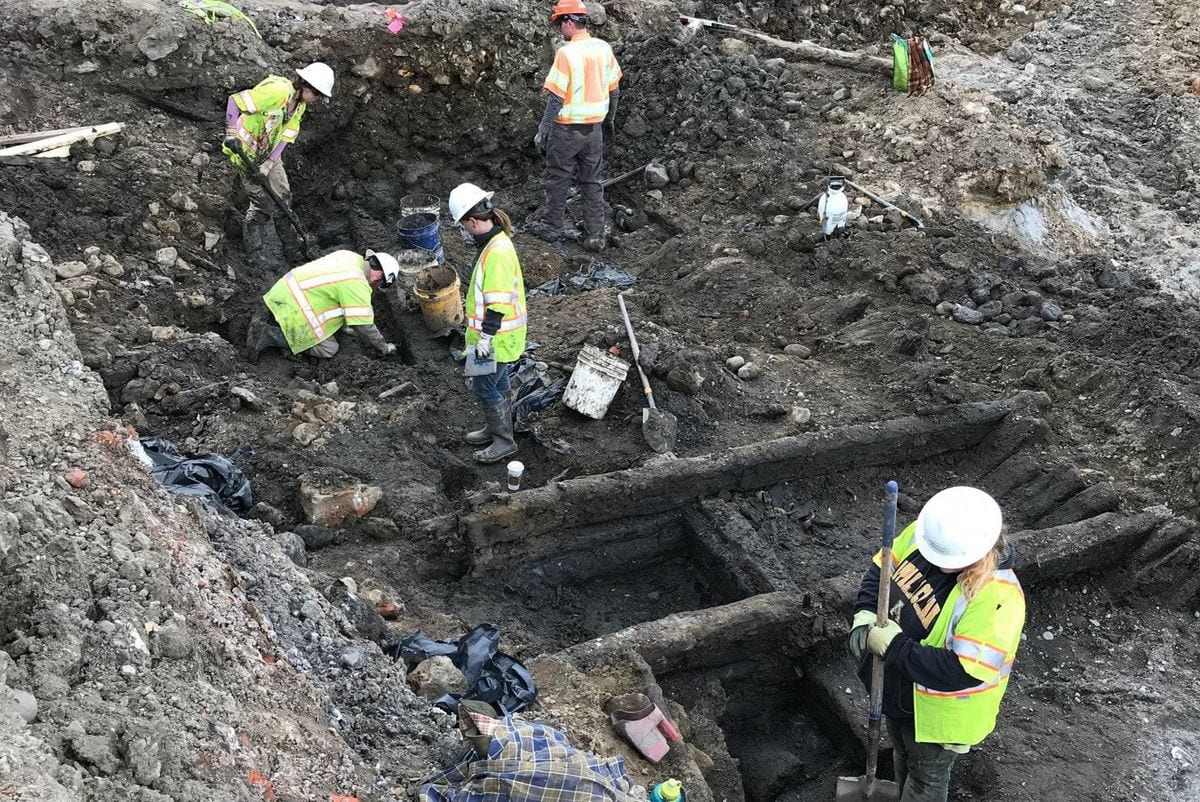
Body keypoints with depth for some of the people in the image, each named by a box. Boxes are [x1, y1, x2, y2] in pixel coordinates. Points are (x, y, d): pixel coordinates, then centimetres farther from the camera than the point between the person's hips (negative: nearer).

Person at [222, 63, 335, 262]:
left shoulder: (300, 105, 1)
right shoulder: (278, 91, -27)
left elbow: (285, 137, -1)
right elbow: (234, 100, -25)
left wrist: (267, 164, -13)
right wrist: (231, 134, -30)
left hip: (268, 152, 8)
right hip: (245, 151, -8)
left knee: (282, 197, 7)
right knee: (263, 201, -7)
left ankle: (295, 252, 15)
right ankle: (253, 253, 5)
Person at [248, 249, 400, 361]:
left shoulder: (350, 256, 9)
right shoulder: (358, 286, -18)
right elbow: (363, 327, -15)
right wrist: (384, 348, 1)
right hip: (295, 309, -10)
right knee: (327, 349, -4)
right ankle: (267, 335, -9)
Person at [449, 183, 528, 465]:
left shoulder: (497, 251, -27)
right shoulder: (494, 242, 6)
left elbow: (498, 301, -27)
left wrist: (486, 336, -24)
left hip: (497, 337, -10)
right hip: (497, 334, 10)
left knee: (484, 386, 0)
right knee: (498, 384, 22)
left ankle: (505, 441, 12)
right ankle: (494, 428, 37)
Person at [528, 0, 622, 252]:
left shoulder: (566, 53, -19)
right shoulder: (604, 48, -1)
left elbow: (556, 98, -19)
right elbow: (614, 90, 8)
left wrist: (542, 132, -11)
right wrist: (610, 119, 23)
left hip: (567, 128, -5)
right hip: (595, 127, 5)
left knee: (558, 180, 11)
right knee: (592, 181, 13)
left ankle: (551, 227, 22)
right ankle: (596, 235, 14)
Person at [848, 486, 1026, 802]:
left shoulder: (997, 598, -37)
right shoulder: (920, 534, -18)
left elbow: (961, 672, -39)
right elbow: (881, 570, -1)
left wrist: (893, 646, -33)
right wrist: (865, 615, -18)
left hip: (937, 710, -6)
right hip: (898, 687, 7)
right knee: (904, 756, 33)